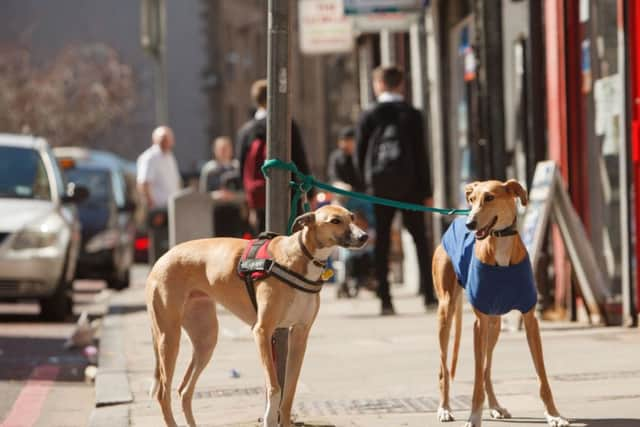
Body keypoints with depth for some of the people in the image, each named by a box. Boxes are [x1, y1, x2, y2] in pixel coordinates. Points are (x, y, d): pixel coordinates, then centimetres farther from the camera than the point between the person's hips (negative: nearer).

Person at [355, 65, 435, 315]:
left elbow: (359, 154, 2)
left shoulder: (368, 116, 3)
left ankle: (385, 299, -2)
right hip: (408, 183, 0)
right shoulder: (412, 115, 2)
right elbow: (420, 154, -1)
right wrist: (426, 191, 2)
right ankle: (429, 294, 0)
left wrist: (368, 183, 11)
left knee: (382, 241, 3)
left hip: (379, 183, 0)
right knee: (419, 238, 7)